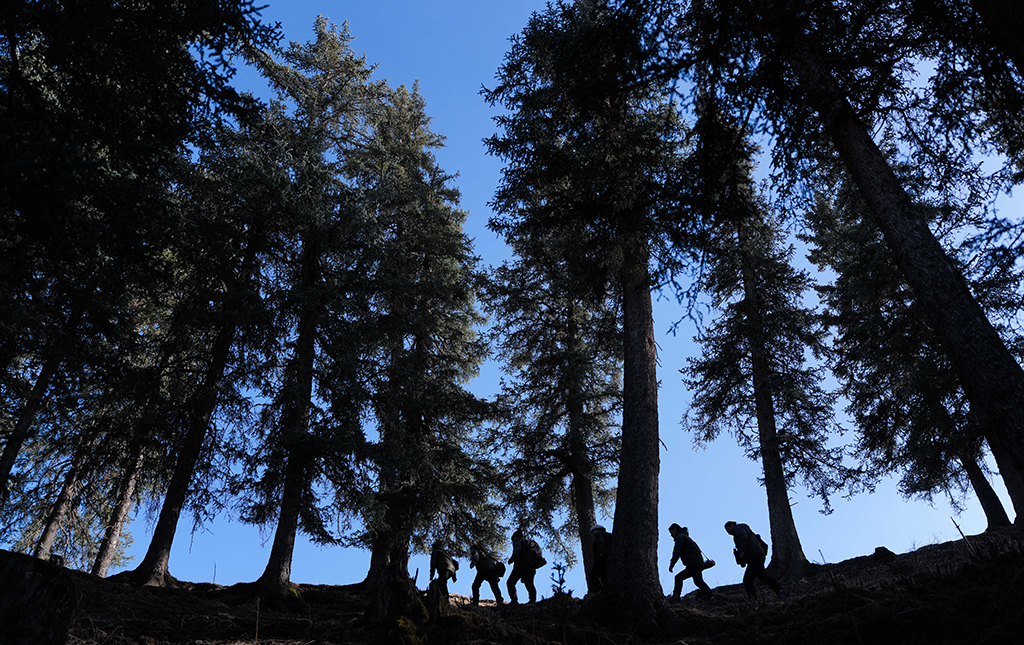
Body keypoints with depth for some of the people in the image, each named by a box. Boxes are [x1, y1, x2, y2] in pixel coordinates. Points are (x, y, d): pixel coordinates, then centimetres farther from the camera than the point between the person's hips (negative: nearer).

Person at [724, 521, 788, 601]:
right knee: (747, 580, 2)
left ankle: (781, 591, -31)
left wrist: (741, 551, -24)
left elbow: (743, 538, -13)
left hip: (754, 555, -10)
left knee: (761, 575, -24)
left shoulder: (738, 528, 8)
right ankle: (752, 601, -7)